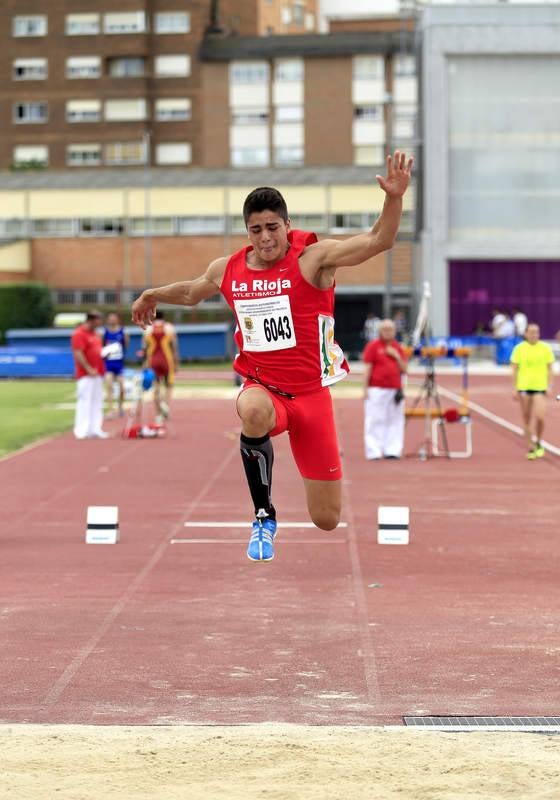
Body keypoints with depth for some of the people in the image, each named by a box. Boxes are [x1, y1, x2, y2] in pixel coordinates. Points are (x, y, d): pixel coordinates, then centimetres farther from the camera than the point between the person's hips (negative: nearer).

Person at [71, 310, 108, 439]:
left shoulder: (95, 334, 18)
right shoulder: (79, 334, -11)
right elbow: (78, 354, -18)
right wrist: (89, 369, -22)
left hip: (97, 374, 10)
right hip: (85, 375, -10)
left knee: (96, 403, 10)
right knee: (85, 401, -10)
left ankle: (95, 429, 14)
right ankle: (82, 431, -10)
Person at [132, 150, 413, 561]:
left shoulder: (313, 257, -10)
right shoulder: (227, 270, 2)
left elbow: (379, 240, -22)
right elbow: (193, 291, 27)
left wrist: (394, 198, -37)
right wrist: (154, 294, 36)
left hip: (311, 393, -1)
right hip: (263, 387, 1)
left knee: (327, 520, 3)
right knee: (254, 412, -42)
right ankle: (264, 518, -21)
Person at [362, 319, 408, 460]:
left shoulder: (397, 348, 15)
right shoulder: (373, 346, 2)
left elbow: (404, 369, 13)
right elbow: (367, 368, -2)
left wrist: (397, 356, -3)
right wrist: (366, 389, -8)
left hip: (395, 390, 5)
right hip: (376, 390, -4)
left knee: (394, 421, 1)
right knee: (375, 420, -7)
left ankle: (392, 450, 4)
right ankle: (374, 452, -7)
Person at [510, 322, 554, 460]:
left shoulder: (546, 348, 2)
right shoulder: (519, 348, 1)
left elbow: (549, 369, 7)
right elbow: (515, 369, 5)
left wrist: (549, 386, -2)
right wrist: (514, 388, 1)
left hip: (540, 387, -1)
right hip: (524, 387, 1)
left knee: (539, 417, -12)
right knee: (526, 420, 3)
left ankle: (538, 443, 12)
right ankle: (531, 448, 14)